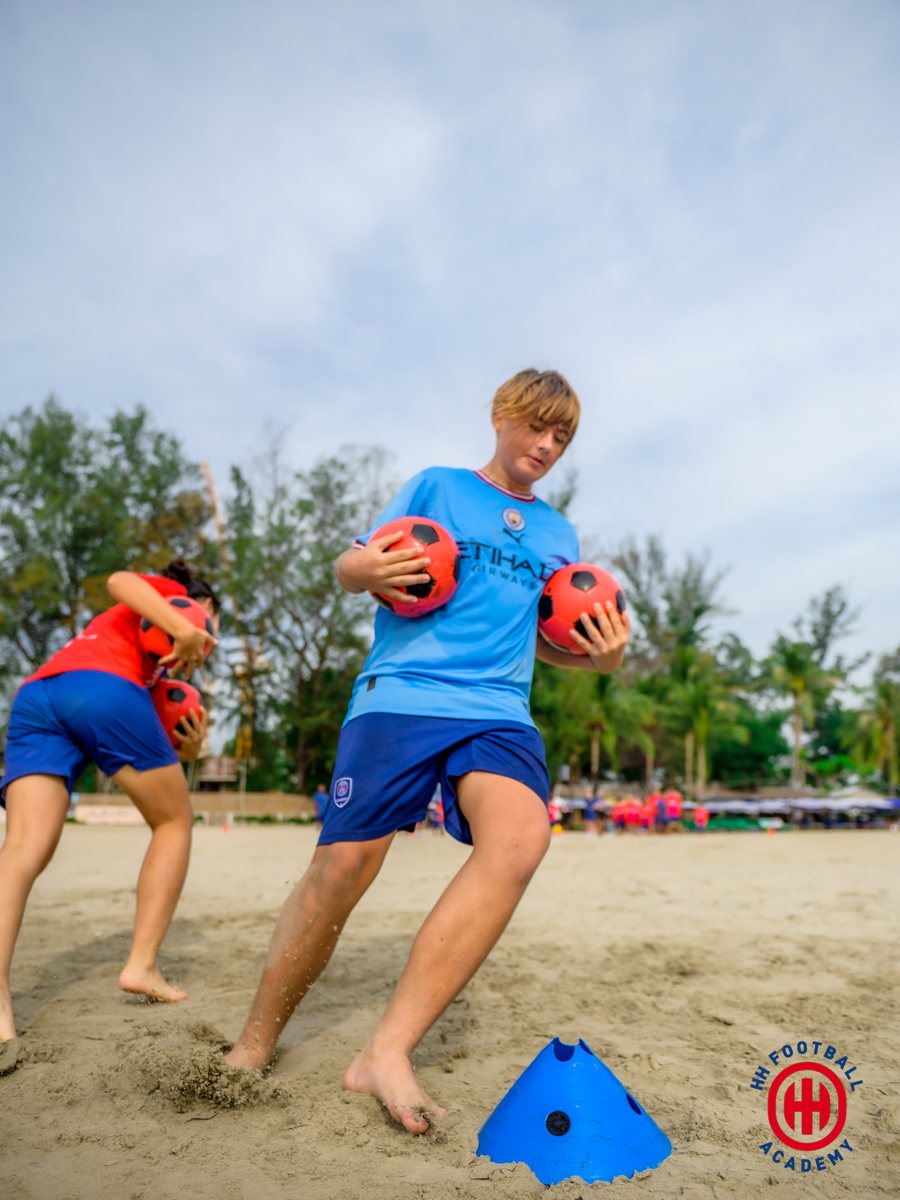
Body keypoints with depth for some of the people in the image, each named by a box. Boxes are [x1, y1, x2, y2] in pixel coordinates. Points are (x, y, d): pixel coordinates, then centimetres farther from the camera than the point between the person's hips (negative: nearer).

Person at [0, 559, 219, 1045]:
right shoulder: (172, 594, 23)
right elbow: (120, 581, -3)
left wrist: (181, 749, 12)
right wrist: (183, 629, -14)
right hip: (104, 687, -7)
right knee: (174, 821, 9)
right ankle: (142, 964, -1)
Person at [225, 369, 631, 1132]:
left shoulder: (558, 534, 23)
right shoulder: (435, 487, 13)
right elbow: (350, 568, 12)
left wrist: (600, 655, 6)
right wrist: (374, 570, -13)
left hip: (499, 713, 3)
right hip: (398, 697, -2)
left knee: (522, 836, -27)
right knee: (342, 868, -8)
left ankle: (388, 1052, -20)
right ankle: (256, 1045, 17)